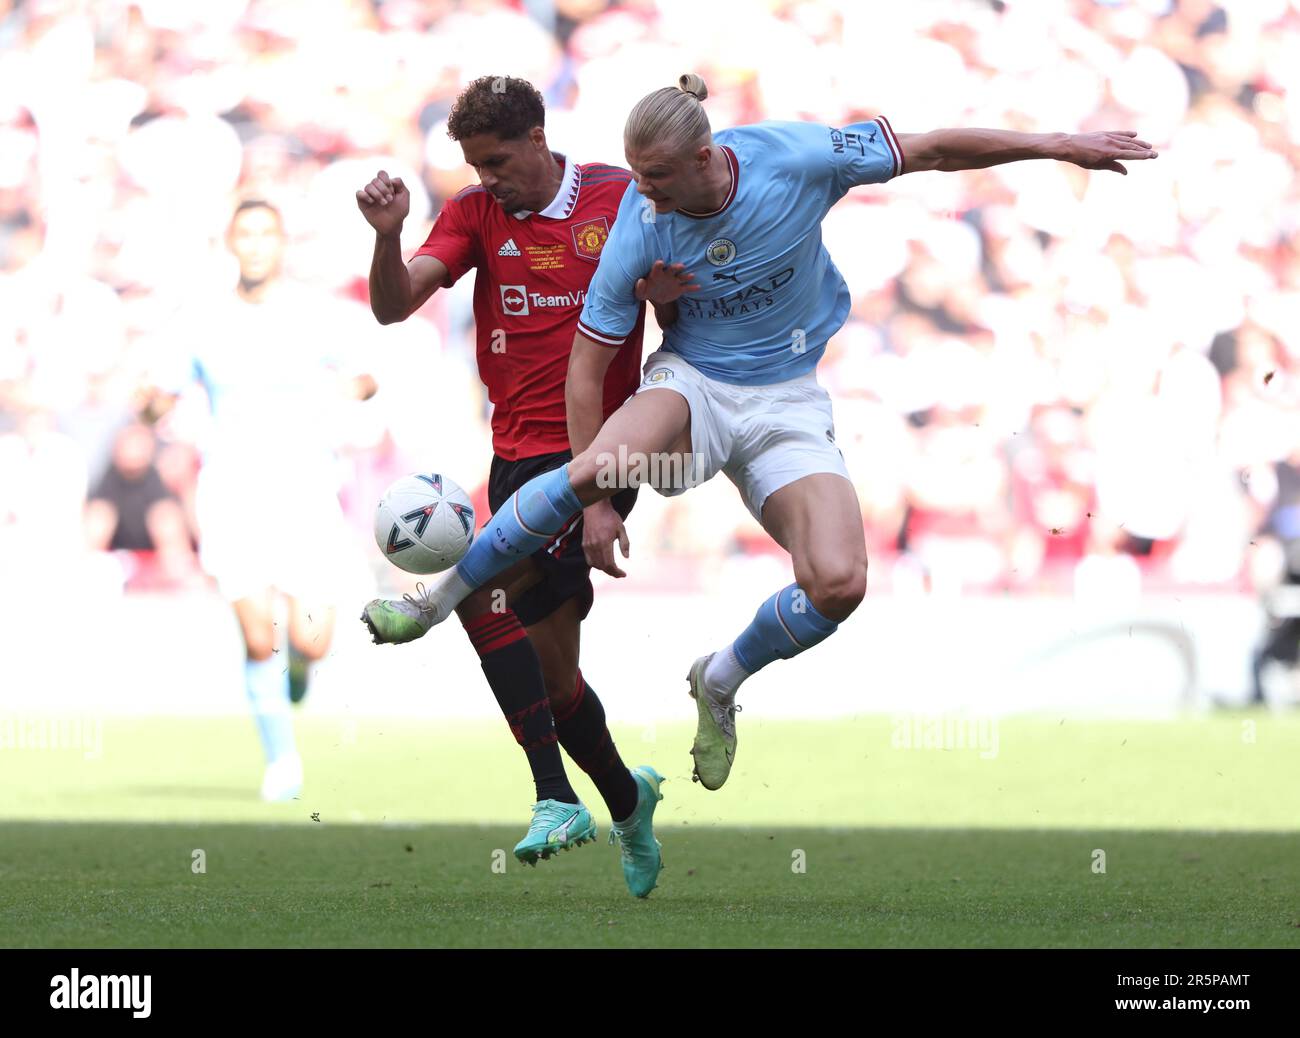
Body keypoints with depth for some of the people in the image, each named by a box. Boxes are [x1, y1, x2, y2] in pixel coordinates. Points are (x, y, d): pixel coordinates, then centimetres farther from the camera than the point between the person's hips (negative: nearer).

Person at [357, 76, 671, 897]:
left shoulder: (622, 198, 0)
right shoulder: (475, 214, 6)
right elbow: (394, 305, -4)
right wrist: (388, 234, -22)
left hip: (601, 448, -5)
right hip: (518, 453, 5)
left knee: (488, 594, -27)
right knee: (551, 672, 6)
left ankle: (556, 798, -24)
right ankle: (626, 798, 30)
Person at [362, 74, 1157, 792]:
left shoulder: (794, 159, -18)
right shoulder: (638, 232, -17)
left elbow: (929, 151, -6)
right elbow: (586, 369, -9)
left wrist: (1056, 146, -3)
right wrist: (595, 503, -10)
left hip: (786, 400, 2)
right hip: (691, 382, -1)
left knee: (838, 583, -21)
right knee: (600, 464, -37)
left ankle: (721, 682, 11)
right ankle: (437, 599, -18)